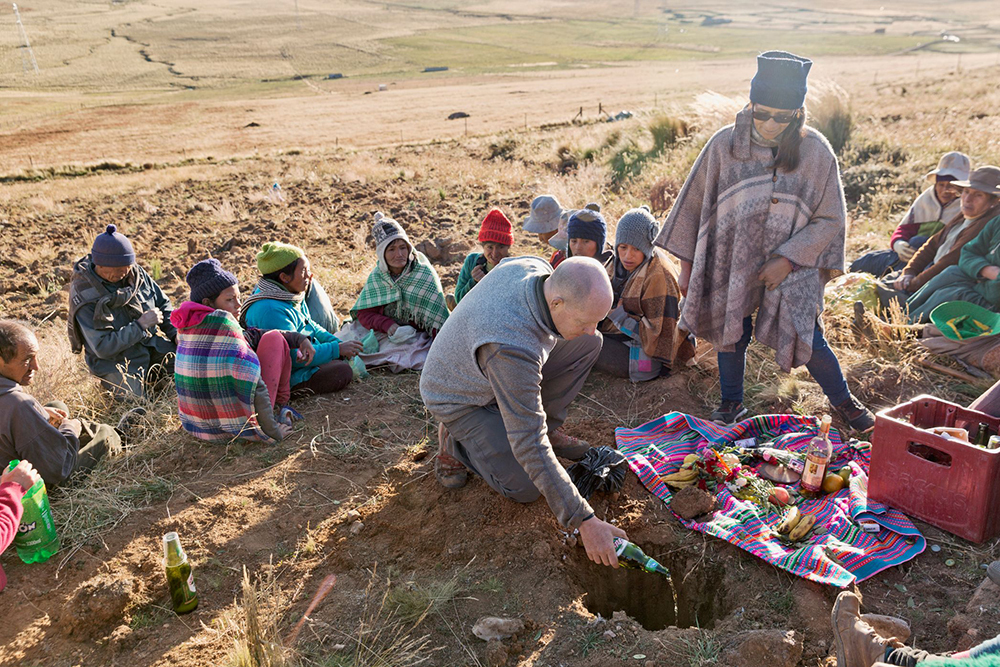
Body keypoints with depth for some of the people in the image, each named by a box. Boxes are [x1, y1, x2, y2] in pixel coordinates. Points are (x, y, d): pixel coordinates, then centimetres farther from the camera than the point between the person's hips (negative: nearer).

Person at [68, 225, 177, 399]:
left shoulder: (135, 273, -2)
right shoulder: (84, 295, -20)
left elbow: (163, 304, 12)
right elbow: (102, 348, -24)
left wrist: (176, 333, -4)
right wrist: (140, 325, -24)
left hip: (153, 347, 5)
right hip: (116, 362, -5)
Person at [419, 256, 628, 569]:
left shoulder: (537, 266, -23)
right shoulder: (513, 347, -45)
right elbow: (529, 447, -38)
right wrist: (584, 521, -35)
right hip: (461, 399, -7)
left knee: (589, 344, -8)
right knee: (526, 487, -14)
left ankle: (548, 427, 8)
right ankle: (455, 440, 7)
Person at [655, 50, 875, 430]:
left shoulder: (815, 151, -8)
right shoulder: (725, 145, -8)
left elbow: (830, 219, -2)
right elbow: (694, 203, 1)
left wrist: (787, 259, -13)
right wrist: (686, 264, 2)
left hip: (791, 266, -1)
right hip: (731, 263, 1)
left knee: (807, 340, -4)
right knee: (731, 334, 12)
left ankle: (843, 401, 24)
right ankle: (732, 402, 36)